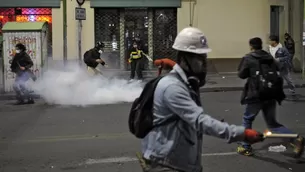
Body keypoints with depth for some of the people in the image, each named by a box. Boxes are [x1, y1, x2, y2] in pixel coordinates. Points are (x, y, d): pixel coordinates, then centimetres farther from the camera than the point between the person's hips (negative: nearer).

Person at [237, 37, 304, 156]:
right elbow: (278, 76, 13)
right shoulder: (270, 58, 12)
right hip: (271, 95, 5)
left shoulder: (248, 59, -4)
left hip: (256, 95, -5)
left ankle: (246, 147, 19)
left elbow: (242, 75, 2)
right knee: (272, 123, 14)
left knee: (247, 120, 16)